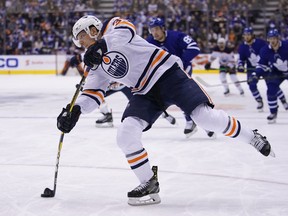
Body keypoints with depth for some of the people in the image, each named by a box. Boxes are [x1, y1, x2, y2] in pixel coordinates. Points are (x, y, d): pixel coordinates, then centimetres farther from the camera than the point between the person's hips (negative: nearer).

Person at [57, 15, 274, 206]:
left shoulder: (113, 26, -1)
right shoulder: (97, 66, 16)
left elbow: (126, 30, -24)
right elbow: (92, 94, 6)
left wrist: (101, 45, -40)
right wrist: (75, 110, -13)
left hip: (167, 72, -6)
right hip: (146, 93, 7)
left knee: (206, 117, -20)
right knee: (126, 134, -13)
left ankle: (252, 137, 2)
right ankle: (149, 184, -1)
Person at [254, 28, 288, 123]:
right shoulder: (265, 50, -15)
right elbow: (262, 64, -3)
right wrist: (257, 74, -17)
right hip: (276, 73, 3)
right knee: (271, 91, -9)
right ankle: (273, 113, 7)